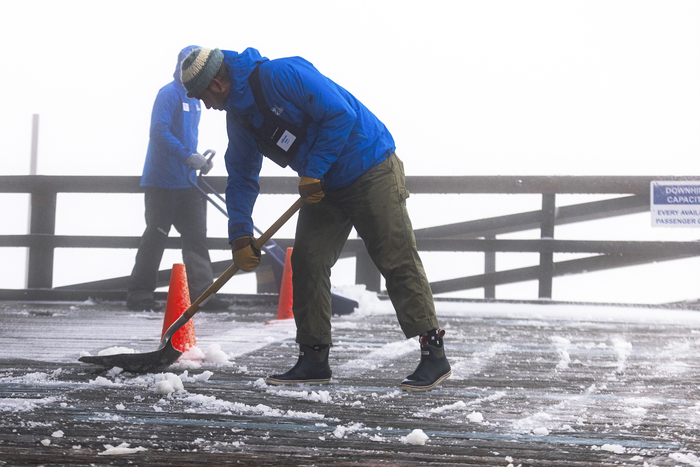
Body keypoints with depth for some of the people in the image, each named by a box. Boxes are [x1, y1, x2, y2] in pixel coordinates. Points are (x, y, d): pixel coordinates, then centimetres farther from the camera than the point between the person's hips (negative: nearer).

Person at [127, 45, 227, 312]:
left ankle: (202, 292, 7)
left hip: (187, 182, 9)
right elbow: (160, 131, -23)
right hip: (163, 182, -9)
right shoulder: (169, 94, -11)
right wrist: (188, 156, -29)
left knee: (196, 236, 5)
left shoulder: (193, 98, 18)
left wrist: (199, 161, 10)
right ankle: (138, 295, 2)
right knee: (156, 236, -5)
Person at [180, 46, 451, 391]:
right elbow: (242, 178, 11)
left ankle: (433, 353, -8)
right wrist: (240, 235, 1)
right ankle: (314, 359, 7)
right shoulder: (238, 115, 5)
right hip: (322, 188, 9)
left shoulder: (282, 76, -23)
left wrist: (313, 171, -21)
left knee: (396, 259, -10)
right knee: (307, 262, 1)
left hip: (370, 170, -9)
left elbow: (340, 115, -26)